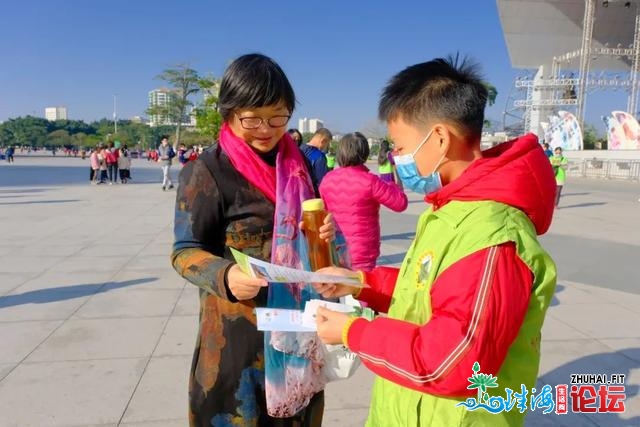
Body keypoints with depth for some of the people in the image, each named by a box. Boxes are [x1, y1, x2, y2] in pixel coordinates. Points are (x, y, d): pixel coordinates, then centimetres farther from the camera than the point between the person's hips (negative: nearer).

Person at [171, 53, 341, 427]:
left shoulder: (299, 163, 4)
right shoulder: (207, 171, -13)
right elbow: (185, 251, -11)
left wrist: (324, 230, -8)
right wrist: (225, 275, -31)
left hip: (297, 318, 5)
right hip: (239, 325, -5)